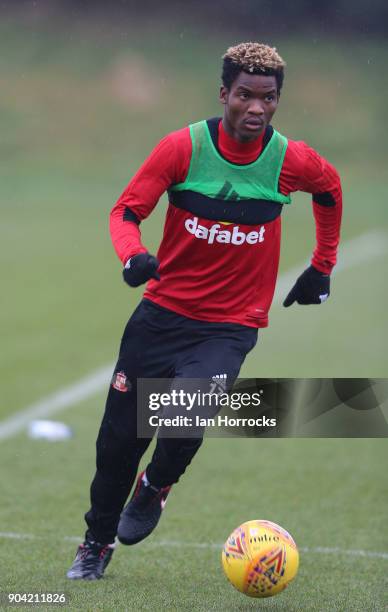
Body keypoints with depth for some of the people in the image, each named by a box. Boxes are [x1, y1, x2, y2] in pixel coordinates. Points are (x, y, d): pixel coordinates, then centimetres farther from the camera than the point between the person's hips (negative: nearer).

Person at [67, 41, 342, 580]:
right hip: (162, 312, 1)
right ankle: (98, 542, 30)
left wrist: (322, 268, 18)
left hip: (231, 327, -1)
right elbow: (126, 211, -6)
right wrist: (133, 256, -26)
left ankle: (156, 486, 10)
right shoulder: (182, 147, -11)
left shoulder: (292, 160, -8)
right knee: (120, 435, 5)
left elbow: (330, 191, 15)